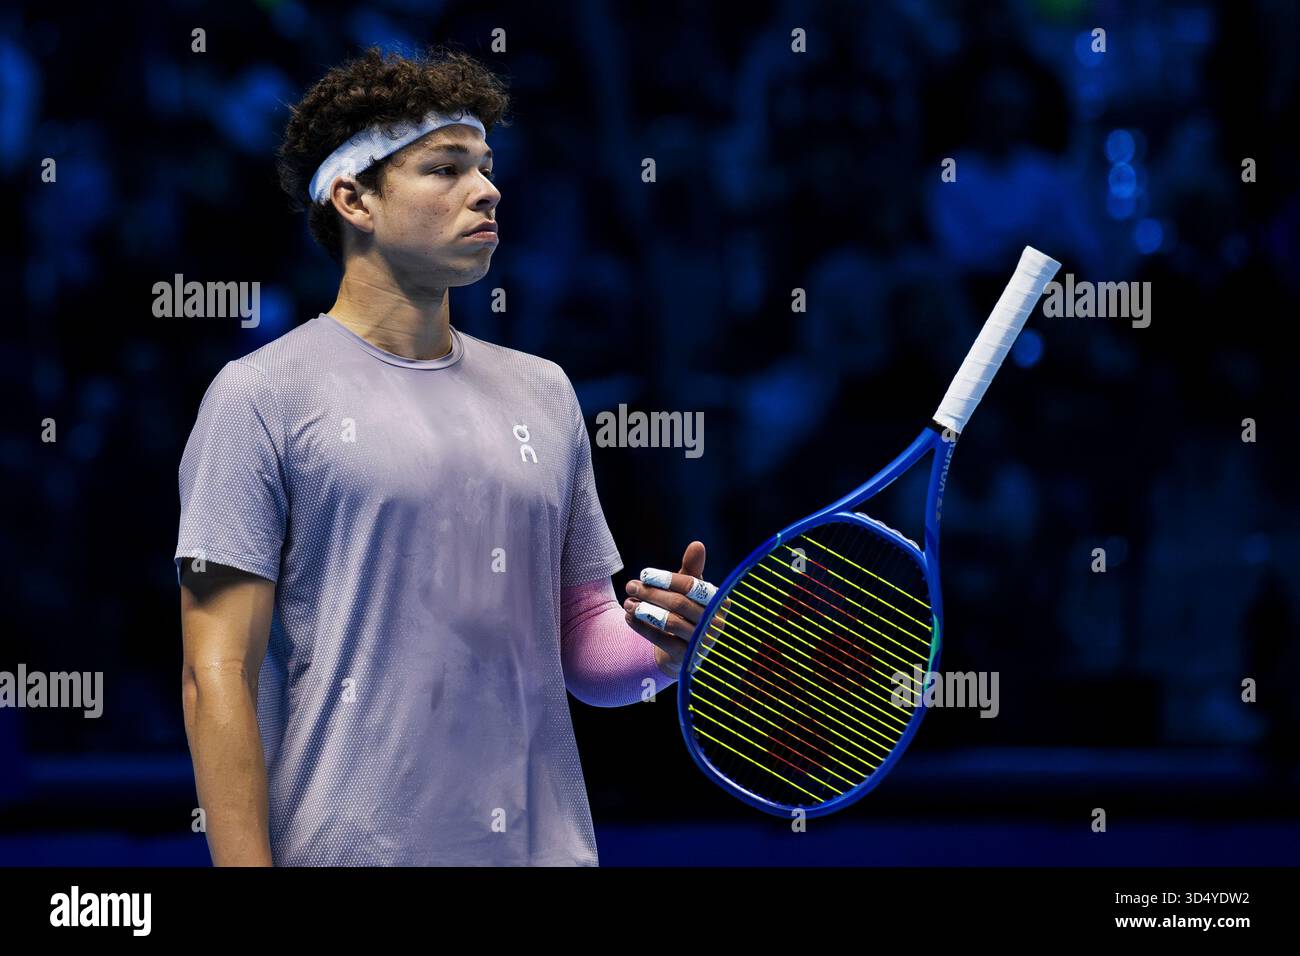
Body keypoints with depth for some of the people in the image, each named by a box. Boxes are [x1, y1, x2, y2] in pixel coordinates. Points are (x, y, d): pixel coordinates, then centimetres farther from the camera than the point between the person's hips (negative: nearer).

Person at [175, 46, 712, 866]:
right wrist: (245, 864, -17)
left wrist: (659, 645, -6)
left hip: (545, 845, 5)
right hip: (348, 852, -5)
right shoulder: (264, 393, -5)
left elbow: (581, 649, 15)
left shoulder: (544, 392, 12)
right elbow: (218, 676, -9)